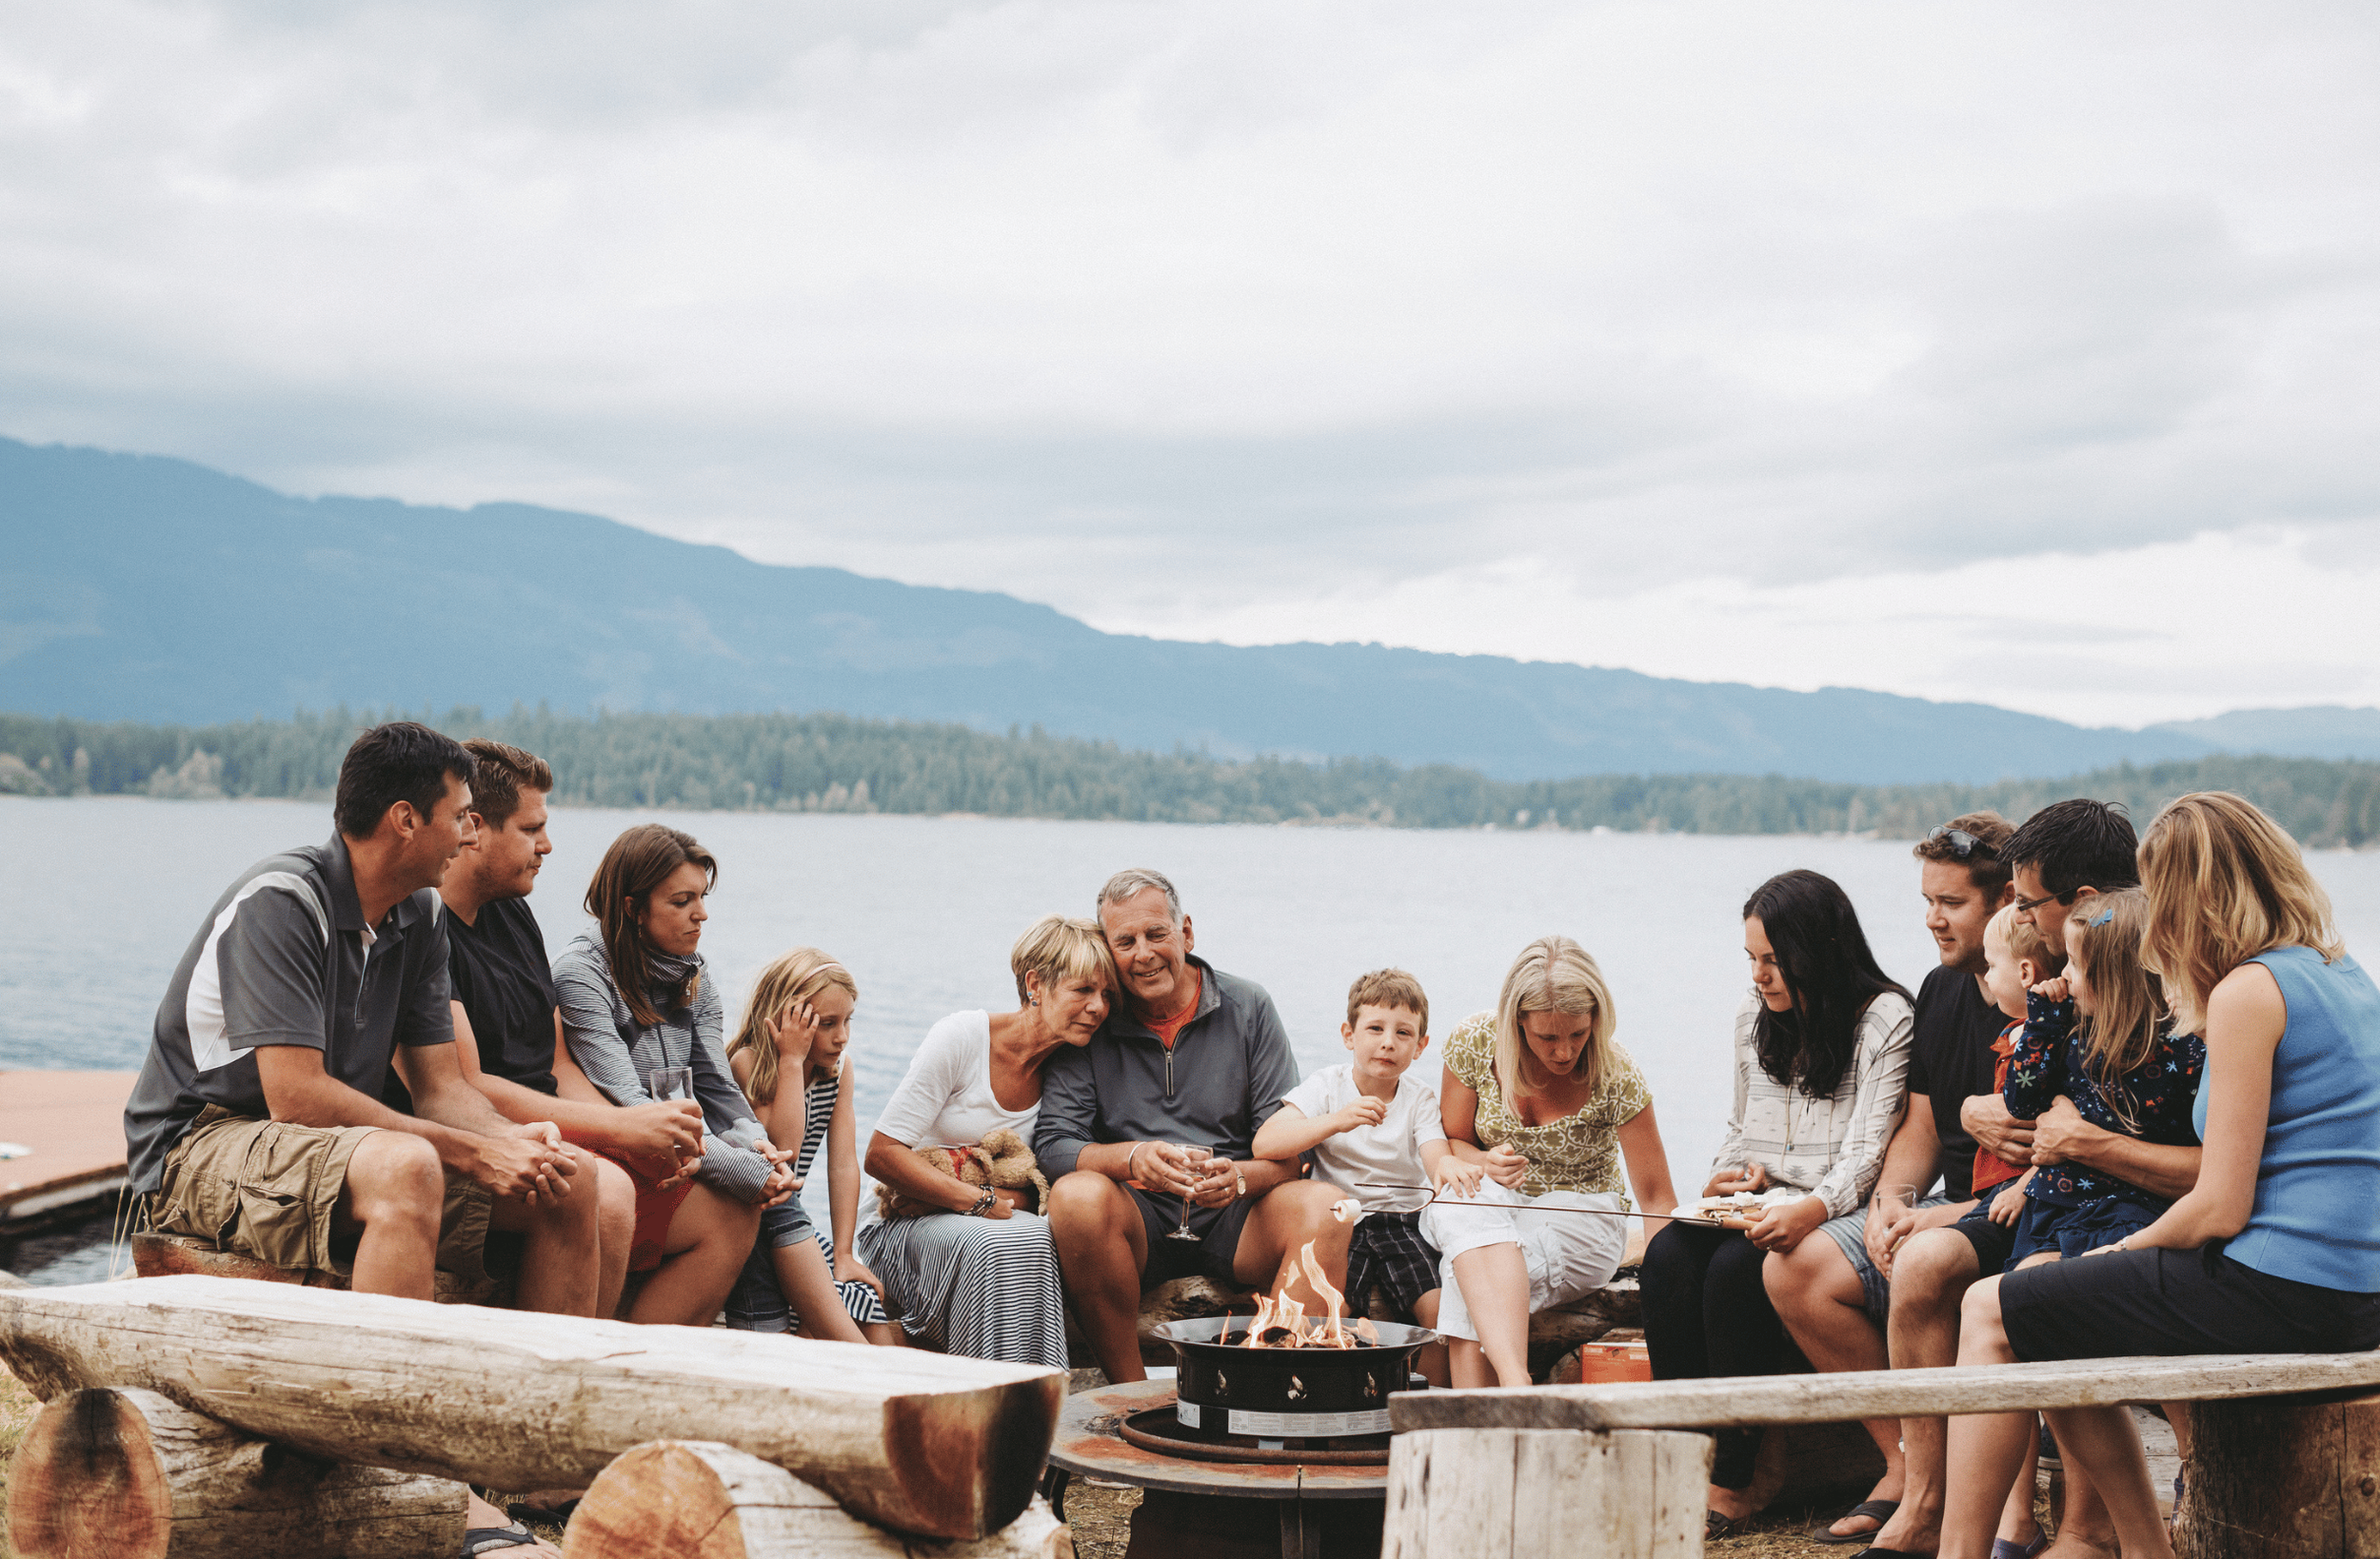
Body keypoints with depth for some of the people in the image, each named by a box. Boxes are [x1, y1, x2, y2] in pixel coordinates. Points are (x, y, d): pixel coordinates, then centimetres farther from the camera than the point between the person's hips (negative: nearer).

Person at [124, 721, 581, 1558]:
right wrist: (473, 1153, -25)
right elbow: (295, 1094, -27)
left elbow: (438, 1086, 7)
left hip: (338, 1148, 9)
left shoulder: (418, 917, 8)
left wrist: (516, 1140, -16)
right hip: (203, 1145, -8)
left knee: (571, 1180, -5)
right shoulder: (279, 902, -19)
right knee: (405, 1168, -39)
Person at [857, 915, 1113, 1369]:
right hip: (904, 1225, -4)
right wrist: (983, 1202, -23)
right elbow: (882, 1155, -15)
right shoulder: (962, 1037, -13)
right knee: (996, 1245, -36)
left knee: (1044, 1239, -31)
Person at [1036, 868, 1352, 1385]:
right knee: (1078, 1196, -33)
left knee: (1323, 1205, -28)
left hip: (1234, 1218, 1)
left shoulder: (1248, 1008, 5)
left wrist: (1239, 1177, -23)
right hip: (1139, 1218, -1)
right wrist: (1132, 1158, -26)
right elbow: (1053, 1144, -6)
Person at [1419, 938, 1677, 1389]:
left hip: (1583, 1221, -2)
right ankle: (1515, 1383, -54)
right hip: (1498, 1208, 2)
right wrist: (1485, 1163, -20)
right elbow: (1453, 1140, 4)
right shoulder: (1474, 1043, -10)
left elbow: (1657, 1197, -9)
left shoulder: (1617, 1078, -14)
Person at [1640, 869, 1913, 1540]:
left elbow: (1867, 1151, -14)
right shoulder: (1754, 1013, 16)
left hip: (1834, 1211, -6)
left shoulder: (1886, 1020, -5)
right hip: (1755, 1206, 6)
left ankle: (1733, 1483, -27)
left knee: (1735, 1267, -33)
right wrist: (1729, 1173, 2)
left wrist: (1812, 1209, -33)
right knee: (1668, 1255, -25)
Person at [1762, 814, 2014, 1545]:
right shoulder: (1941, 990, 12)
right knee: (1793, 1267, -7)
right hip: (1945, 1210, 9)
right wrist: (1890, 1203, -2)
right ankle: (1903, 1464, -5)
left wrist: (1947, 1218, -22)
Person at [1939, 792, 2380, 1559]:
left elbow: (2220, 1209, -16)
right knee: (2051, 1321, 21)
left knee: (1990, 1315, 1)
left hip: (2277, 1293, -9)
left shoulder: (2248, 992, -14)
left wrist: (2128, 1248, 1)